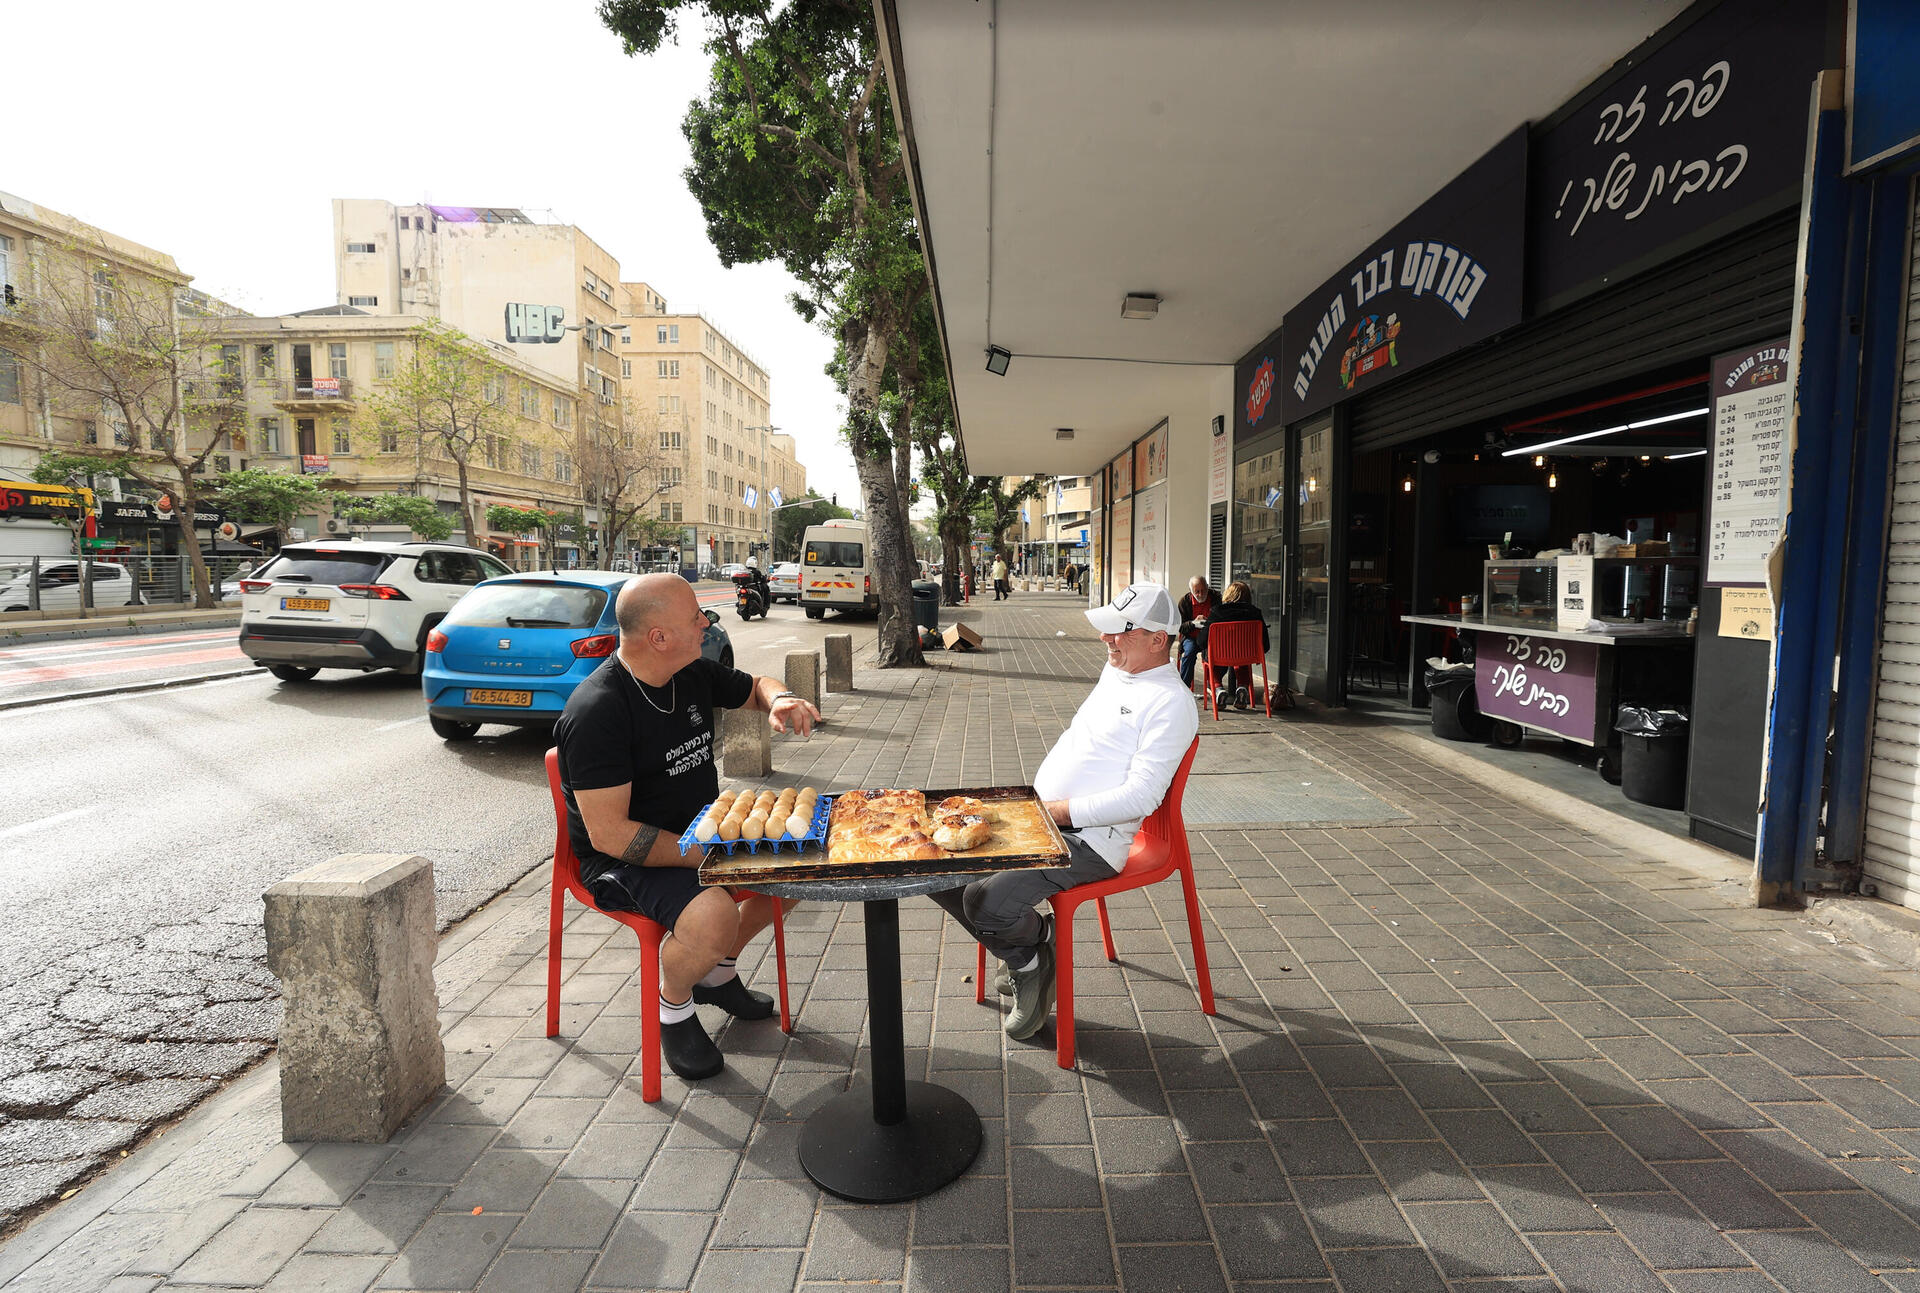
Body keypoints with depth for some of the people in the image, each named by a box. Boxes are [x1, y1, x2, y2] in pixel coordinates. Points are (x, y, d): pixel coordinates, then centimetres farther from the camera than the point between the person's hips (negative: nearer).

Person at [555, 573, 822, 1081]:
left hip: (702, 832, 8)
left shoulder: (695, 673, -2)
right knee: (713, 916, -34)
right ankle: (672, 1007, 2)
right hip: (624, 861, -8)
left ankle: (717, 972, 21)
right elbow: (609, 834, -26)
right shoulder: (597, 710, -25)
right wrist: (708, 853, -27)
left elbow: (754, 686, 18)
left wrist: (780, 700, -7)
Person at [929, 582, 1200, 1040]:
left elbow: (1140, 798, -20)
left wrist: (1056, 810, -19)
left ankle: (1037, 944, 9)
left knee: (987, 901, -27)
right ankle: (1026, 959, 15)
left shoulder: (1170, 703, -13)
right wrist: (1033, 797, 11)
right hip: (1039, 816, 9)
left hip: (1088, 839, -9)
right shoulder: (1115, 670, 14)